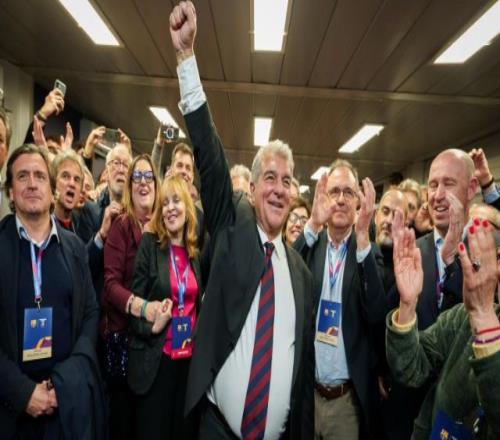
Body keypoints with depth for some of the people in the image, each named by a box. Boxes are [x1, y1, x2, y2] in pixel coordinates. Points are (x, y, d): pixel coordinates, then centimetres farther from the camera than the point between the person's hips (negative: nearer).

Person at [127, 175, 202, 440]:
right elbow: (135, 299, -7)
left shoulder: (194, 252, 6)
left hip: (189, 356, 4)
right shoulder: (149, 243, -6)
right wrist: (152, 326, -21)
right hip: (155, 358, -4)